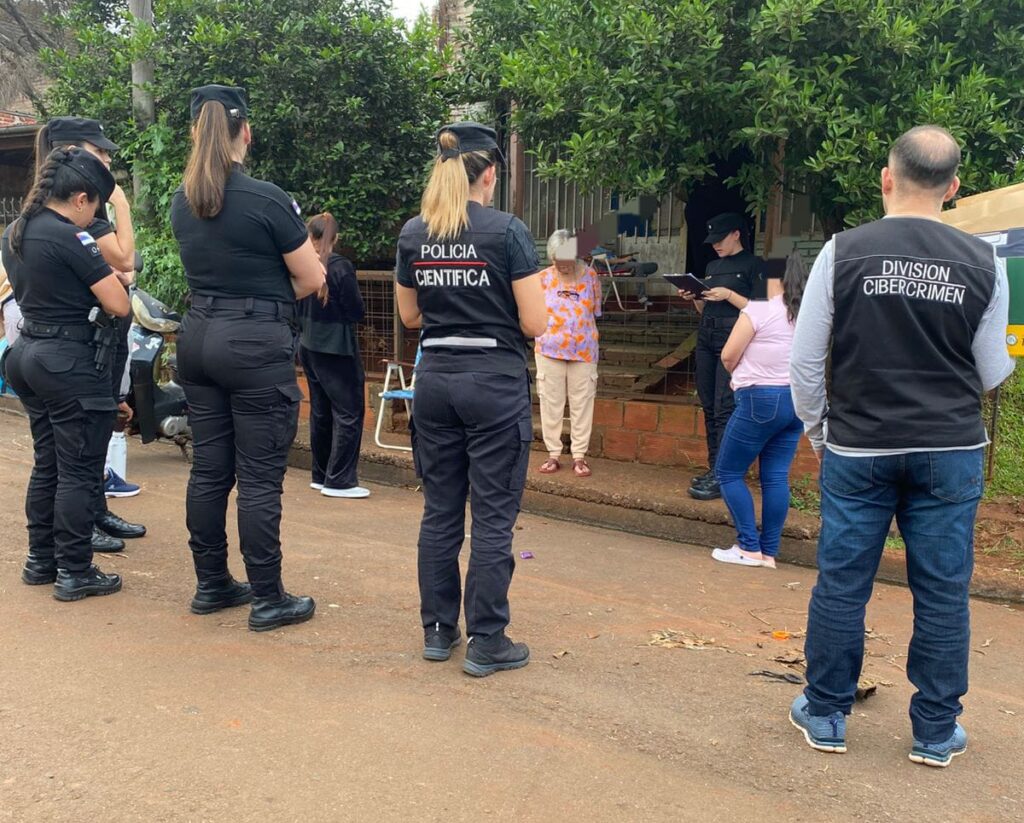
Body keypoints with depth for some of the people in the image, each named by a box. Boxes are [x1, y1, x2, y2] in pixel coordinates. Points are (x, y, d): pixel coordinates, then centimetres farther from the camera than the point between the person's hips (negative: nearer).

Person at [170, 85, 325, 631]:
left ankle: (211, 585, 25)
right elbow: (312, 279, -5)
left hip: (198, 336, 7)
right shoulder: (267, 200, -13)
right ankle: (268, 600, 8)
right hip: (256, 343, -7)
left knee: (208, 469, 13)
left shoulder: (182, 202, 7)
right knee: (259, 477, -1)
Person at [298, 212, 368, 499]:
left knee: (320, 411, 15)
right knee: (349, 412, -2)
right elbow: (356, 311, -13)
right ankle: (339, 481, -4)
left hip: (309, 347, 7)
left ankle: (321, 475, 23)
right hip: (337, 349, -7)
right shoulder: (340, 267, -16)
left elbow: (295, 308, 10)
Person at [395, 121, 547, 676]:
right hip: (494, 382, -5)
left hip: (435, 378, 5)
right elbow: (534, 324, -9)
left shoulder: (413, 235, 5)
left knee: (439, 511, 13)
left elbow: (410, 316, 14)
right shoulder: (507, 231, -9)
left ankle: (438, 630, 22)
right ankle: (486, 643, 8)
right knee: (492, 517, 2)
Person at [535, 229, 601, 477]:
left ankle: (579, 455, 11)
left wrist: (581, 332, 4)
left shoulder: (590, 276, 0)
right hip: (549, 350, 0)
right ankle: (553, 454, 14)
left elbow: (595, 311, 8)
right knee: (550, 403, 4)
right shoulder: (543, 278, -3)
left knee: (582, 403, 3)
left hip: (583, 351, 1)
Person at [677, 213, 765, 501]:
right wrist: (694, 298, 4)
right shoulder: (712, 266, 19)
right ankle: (714, 467, 12)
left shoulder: (753, 264, -1)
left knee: (723, 408, -13)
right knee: (709, 407, 6)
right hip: (706, 337, 7)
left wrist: (728, 295, -16)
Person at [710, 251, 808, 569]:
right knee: (776, 477, 8)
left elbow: (728, 356, -8)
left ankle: (749, 548, 4)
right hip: (796, 399, 7)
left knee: (728, 472, 5)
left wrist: (739, 376, 14)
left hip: (761, 399, -7)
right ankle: (769, 552, 10)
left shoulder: (759, 310, -12)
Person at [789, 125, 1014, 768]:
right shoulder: (983, 262, -3)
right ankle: (937, 733, 21)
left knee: (842, 585, 9)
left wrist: (815, 426, 12)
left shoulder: (843, 252, -7)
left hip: (857, 449, -1)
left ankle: (825, 716, 22)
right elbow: (993, 373, 4)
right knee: (943, 592, 10)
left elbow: (805, 360, -3)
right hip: (950, 451, 1)